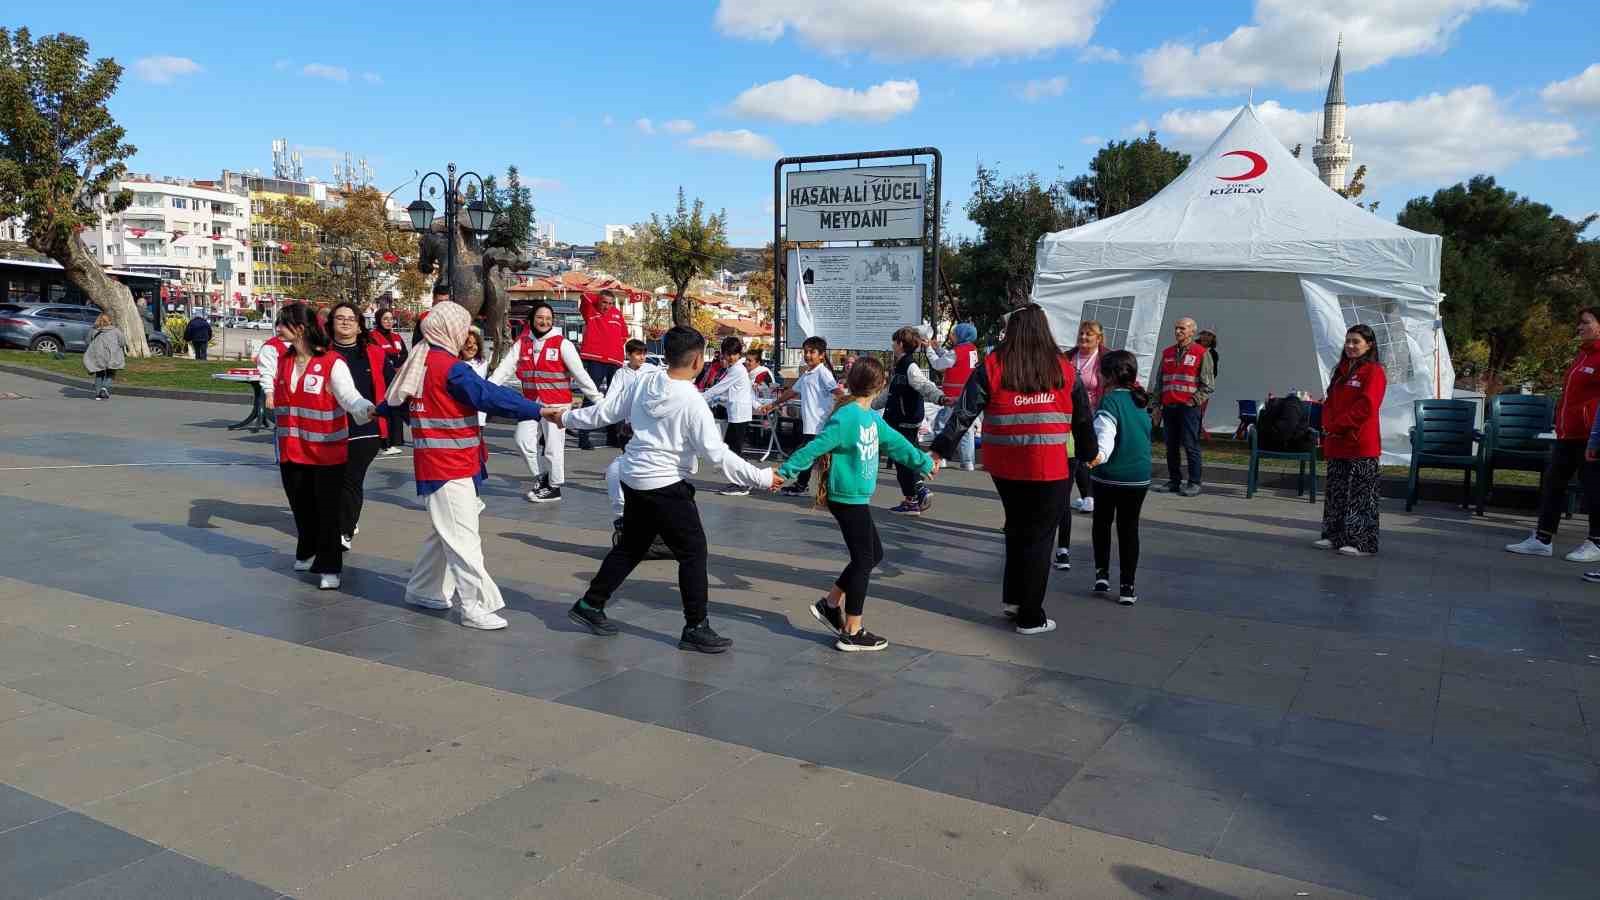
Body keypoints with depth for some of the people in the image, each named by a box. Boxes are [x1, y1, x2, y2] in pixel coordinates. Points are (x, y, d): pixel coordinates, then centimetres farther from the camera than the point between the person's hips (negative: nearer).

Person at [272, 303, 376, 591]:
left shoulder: (333, 364, -15)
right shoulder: (283, 360, 7)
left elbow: (350, 396, -28)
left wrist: (366, 408, -44)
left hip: (327, 453, -6)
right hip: (292, 451, 6)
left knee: (327, 510, 0)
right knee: (301, 507, 16)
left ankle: (329, 567, 11)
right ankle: (307, 553, 39)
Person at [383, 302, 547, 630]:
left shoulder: (419, 362, 10)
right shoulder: (451, 368, -18)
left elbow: (398, 396, 26)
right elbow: (492, 396, -24)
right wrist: (538, 411, -24)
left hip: (434, 464, 10)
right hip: (451, 467, -10)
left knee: (444, 533, 20)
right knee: (463, 537, -7)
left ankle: (422, 589, 30)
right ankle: (476, 608, -5)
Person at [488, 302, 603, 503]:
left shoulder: (562, 344, -6)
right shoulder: (522, 343, 6)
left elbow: (580, 373, -8)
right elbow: (504, 369, 1)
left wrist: (598, 399, -12)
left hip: (556, 403, -4)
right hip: (531, 403, 4)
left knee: (554, 446, 2)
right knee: (523, 441, 2)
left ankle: (554, 487, 18)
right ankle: (540, 477, 24)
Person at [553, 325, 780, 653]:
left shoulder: (643, 383, -1)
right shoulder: (692, 402, -19)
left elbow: (605, 411, 10)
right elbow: (717, 454, -20)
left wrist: (566, 418, 27)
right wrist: (762, 478, -14)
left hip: (634, 478, 8)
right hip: (667, 486, -8)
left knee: (631, 546, 22)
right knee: (693, 551, 3)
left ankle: (590, 605, 30)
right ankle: (696, 628, 6)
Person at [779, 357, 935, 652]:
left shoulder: (871, 417, 9)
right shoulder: (846, 417, -20)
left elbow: (895, 442, 22)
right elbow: (815, 447, -23)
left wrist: (923, 462, 33)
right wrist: (785, 472, -25)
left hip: (858, 498, 9)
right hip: (847, 498, -9)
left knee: (874, 554, 16)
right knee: (864, 561, -2)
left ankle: (830, 604, 26)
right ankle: (852, 633, 7)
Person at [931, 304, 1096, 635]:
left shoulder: (993, 366, -1)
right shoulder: (1063, 369, 2)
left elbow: (964, 411, -4)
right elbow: (1083, 418, 10)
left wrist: (940, 450, 1)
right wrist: (1090, 453, 24)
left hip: (1004, 465, 1)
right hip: (1049, 469, -1)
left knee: (1017, 528, 23)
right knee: (1039, 538, 7)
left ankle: (1012, 598, 25)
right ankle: (1030, 617, 13)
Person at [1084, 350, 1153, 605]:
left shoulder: (1110, 400, -15)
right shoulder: (1141, 401, 8)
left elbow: (1105, 433, -31)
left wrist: (1100, 454, -42)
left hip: (1109, 475, -5)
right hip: (1139, 476, 5)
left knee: (1102, 522, 18)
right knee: (1129, 528, 10)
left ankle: (1102, 573, 16)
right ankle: (1128, 587, 8)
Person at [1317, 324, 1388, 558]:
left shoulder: (1373, 372, -8)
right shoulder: (1342, 370, 16)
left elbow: (1366, 406, -17)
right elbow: (1330, 402, 18)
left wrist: (1337, 425, -16)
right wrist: (1327, 424, 0)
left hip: (1361, 444, -8)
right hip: (1336, 443, 8)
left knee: (1361, 494, -4)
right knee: (1336, 491, 13)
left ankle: (1363, 543, 1)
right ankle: (1334, 536, 22)